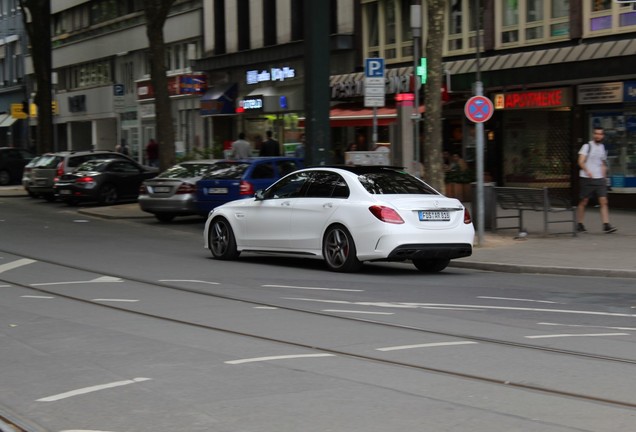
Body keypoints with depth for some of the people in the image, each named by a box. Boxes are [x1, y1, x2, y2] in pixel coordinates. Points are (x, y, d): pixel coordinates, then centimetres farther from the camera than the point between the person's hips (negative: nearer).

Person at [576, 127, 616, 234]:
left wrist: (603, 176, 16)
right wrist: (588, 171, -29)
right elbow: (581, 162, -14)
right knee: (584, 202, 3)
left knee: (604, 201, -7)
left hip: (600, 179, 4)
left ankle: (606, 225, -12)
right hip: (587, 179, -4)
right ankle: (579, 225, 14)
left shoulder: (603, 148, 14)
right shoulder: (587, 146, -3)